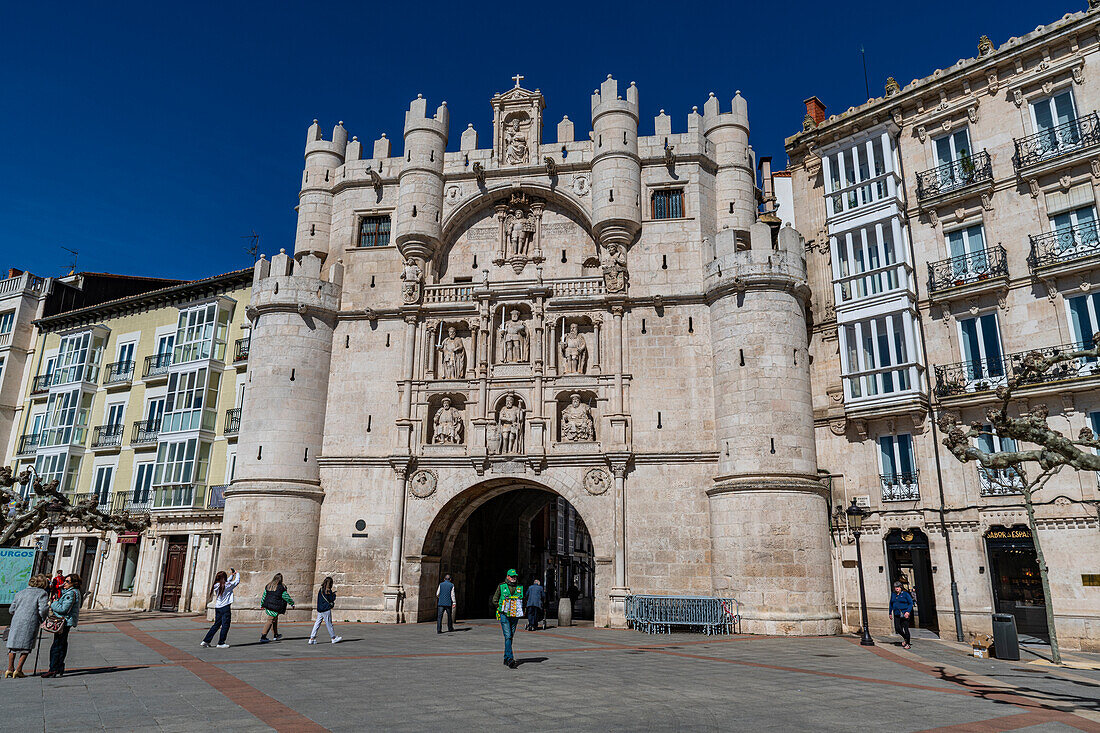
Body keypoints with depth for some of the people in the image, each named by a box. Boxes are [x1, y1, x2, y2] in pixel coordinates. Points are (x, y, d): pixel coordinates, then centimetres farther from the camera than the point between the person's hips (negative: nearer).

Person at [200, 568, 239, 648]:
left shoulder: (217, 586, 5)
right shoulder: (227, 585, -14)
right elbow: (237, 581, -1)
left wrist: (232, 575, 33)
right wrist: (237, 574, 16)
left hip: (217, 608, 7)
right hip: (225, 608, -7)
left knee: (216, 625, 16)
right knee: (225, 626, 2)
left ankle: (205, 641, 17)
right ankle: (221, 643, 4)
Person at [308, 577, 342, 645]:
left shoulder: (320, 590, 10)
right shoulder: (328, 591, -14)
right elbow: (332, 599, -12)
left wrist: (332, 592, 18)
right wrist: (334, 594, 5)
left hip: (319, 610, 7)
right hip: (326, 610, -7)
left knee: (317, 624, 7)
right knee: (329, 624, 3)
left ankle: (312, 638, 2)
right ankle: (334, 638, 14)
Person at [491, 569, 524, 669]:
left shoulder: (520, 588, 8)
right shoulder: (501, 587, -1)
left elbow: (523, 600, 21)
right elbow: (495, 600, 7)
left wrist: (520, 610, 11)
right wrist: (500, 609, 3)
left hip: (515, 616, 4)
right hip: (504, 615, -4)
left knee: (511, 637, 9)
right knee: (508, 636, -13)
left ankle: (506, 659, 20)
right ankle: (510, 659, -18)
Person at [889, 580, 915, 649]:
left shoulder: (905, 594, -3)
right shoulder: (893, 595, 11)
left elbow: (911, 603, -4)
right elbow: (891, 604, 22)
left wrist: (908, 611, -16)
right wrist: (890, 613, 20)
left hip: (905, 614, -4)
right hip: (897, 614, 4)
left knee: (905, 628, -5)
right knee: (897, 628, -5)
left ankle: (907, 644, 6)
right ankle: (904, 638, 23)